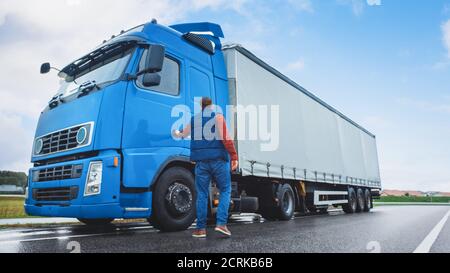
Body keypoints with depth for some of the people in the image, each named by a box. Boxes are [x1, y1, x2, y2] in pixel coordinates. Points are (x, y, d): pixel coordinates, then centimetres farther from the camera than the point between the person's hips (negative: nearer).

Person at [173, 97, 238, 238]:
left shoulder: (194, 120, 15)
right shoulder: (218, 116, 0)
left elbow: (183, 134, 32)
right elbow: (225, 138, -13)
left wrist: (177, 133, 54)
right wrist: (234, 156, -12)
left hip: (201, 161, 4)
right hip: (218, 159, -3)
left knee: (202, 194, 7)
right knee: (225, 191, 7)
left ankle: (201, 228, 8)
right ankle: (221, 223, -4)